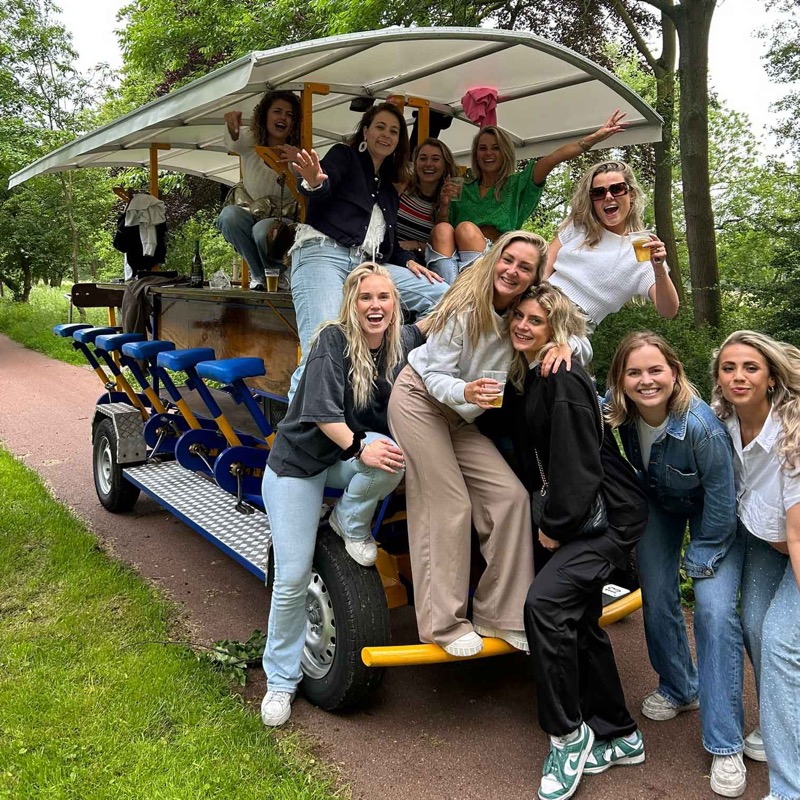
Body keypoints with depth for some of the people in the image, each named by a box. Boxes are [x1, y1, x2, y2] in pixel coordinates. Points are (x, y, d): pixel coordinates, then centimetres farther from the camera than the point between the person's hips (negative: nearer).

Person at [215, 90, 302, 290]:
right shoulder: (250, 141, 2)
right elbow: (234, 143, -24)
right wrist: (233, 129, -49)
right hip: (252, 215, 2)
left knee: (262, 230, -35)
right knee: (228, 214, -30)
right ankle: (259, 275, -13)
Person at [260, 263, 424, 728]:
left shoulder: (405, 342, -4)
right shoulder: (333, 340, -17)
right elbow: (322, 410, -26)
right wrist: (358, 446, -37)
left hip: (348, 459, 3)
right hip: (299, 461, -3)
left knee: (395, 456, -34)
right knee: (293, 579, -6)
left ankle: (351, 523, -3)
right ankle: (282, 680, 17)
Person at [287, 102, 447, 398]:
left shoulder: (389, 190, 31)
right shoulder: (344, 156, 13)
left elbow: (389, 242, 29)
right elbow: (324, 188, -8)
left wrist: (410, 263, 8)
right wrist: (315, 183, -33)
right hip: (323, 254, -6)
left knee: (444, 296, -9)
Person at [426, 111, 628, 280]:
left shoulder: (516, 184, 17)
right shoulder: (463, 191, 25)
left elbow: (552, 159, 3)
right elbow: (443, 231, 19)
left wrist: (595, 137, -7)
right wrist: (445, 205, 2)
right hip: (456, 261, 2)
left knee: (466, 228, -29)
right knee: (442, 229, -26)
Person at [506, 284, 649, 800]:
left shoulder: (565, 381, -19)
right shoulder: (524, 379, 8)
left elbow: (579, 462, -20)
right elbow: (534, 458, 17)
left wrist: (556, 526, -14)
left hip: (610, 515, -9)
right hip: (578, 514, 9)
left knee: (545, 602, -21)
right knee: (580, 622, 13)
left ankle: (568, 734, -4)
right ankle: (619, 736, 29)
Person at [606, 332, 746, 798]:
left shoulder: (702, 425, -38)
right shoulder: (618, 413, -24)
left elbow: (721, 499, -25)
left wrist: (701, 560, -15)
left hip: (713, 512, -4)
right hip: (658, 502, 5)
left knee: (716, 610, -14)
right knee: (657, 597, 5)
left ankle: (726, 746, -2)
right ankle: (680, 689, 33)